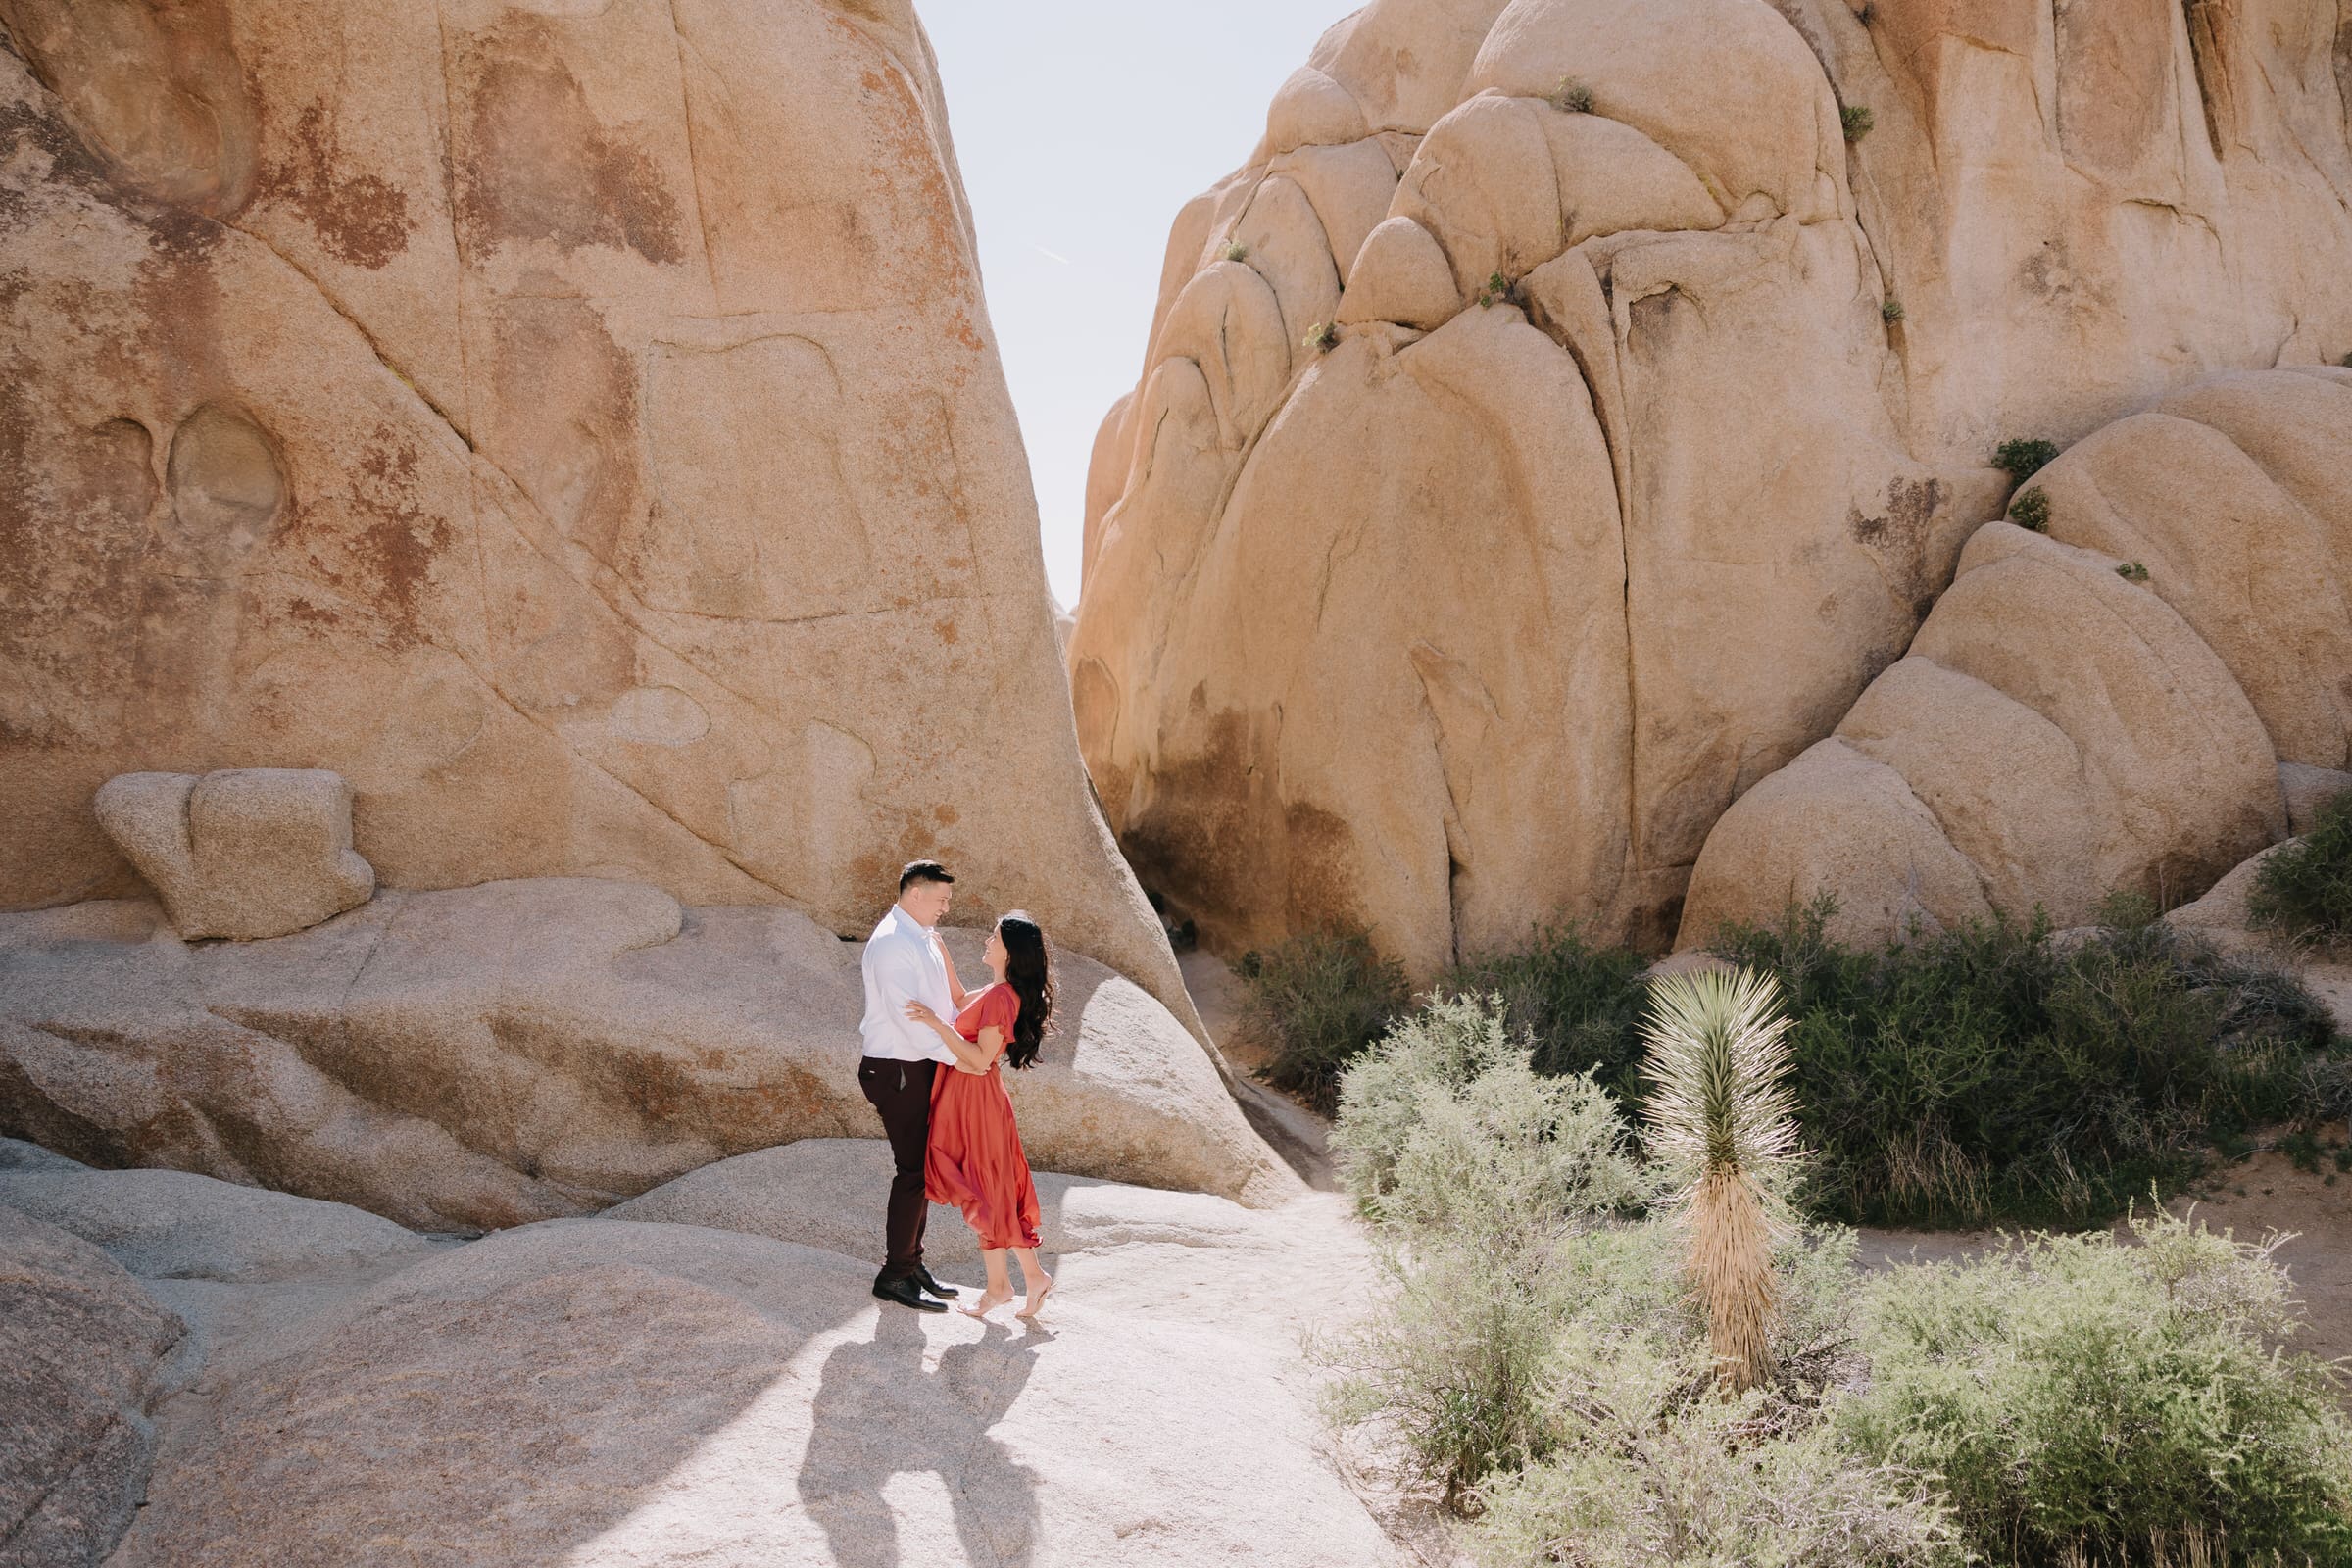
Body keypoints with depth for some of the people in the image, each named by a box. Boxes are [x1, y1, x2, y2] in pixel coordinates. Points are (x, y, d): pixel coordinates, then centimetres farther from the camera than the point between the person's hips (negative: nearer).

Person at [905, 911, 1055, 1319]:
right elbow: (961, 1002, 28)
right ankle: (1032, 1274, 16)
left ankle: (998, 1285, 10)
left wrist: (937, 1024, -23)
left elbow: (981, 1059, -23)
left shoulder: (1001, 997, -19)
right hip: (965, 1097, 9)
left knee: (984, 1190, 0)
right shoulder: (995, 992, 10)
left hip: (976, 1097, -9)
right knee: (996, 1189, 13)